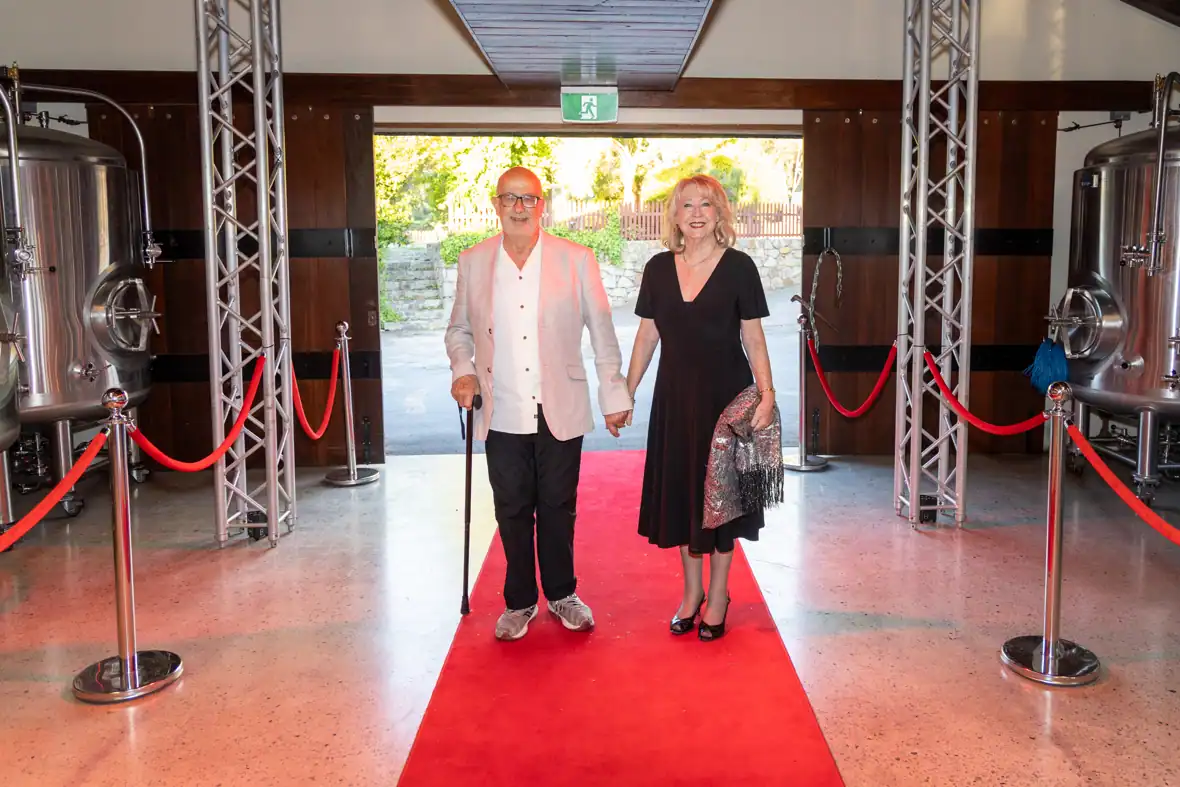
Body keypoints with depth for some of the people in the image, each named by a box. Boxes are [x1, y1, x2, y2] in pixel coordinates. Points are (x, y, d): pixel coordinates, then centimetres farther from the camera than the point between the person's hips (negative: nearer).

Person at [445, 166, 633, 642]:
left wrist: (614, 396, 1)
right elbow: (459, 329, 15)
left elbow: (602, 332, 2)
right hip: (503, 415, 1)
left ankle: (562, 594, 30)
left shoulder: (576, 260, -1)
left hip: (560, 411, -1)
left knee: (558, 507, 10)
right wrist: (463, 371, -4)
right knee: (512, 511, 9)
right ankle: (519, 601, 26)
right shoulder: (473, 262, 4)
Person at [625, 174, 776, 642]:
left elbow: (754, 338, -5)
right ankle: (691, 592, 26)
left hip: (726, 394, -3)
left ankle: (717, 596, 21)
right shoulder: (659, 268, 3)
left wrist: (767, 393, -16)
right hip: (676, 395, 3)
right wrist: (626, 393, 8)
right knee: (680, 491, 10)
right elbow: (647, 335, 9)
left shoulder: (738, 267, -6)